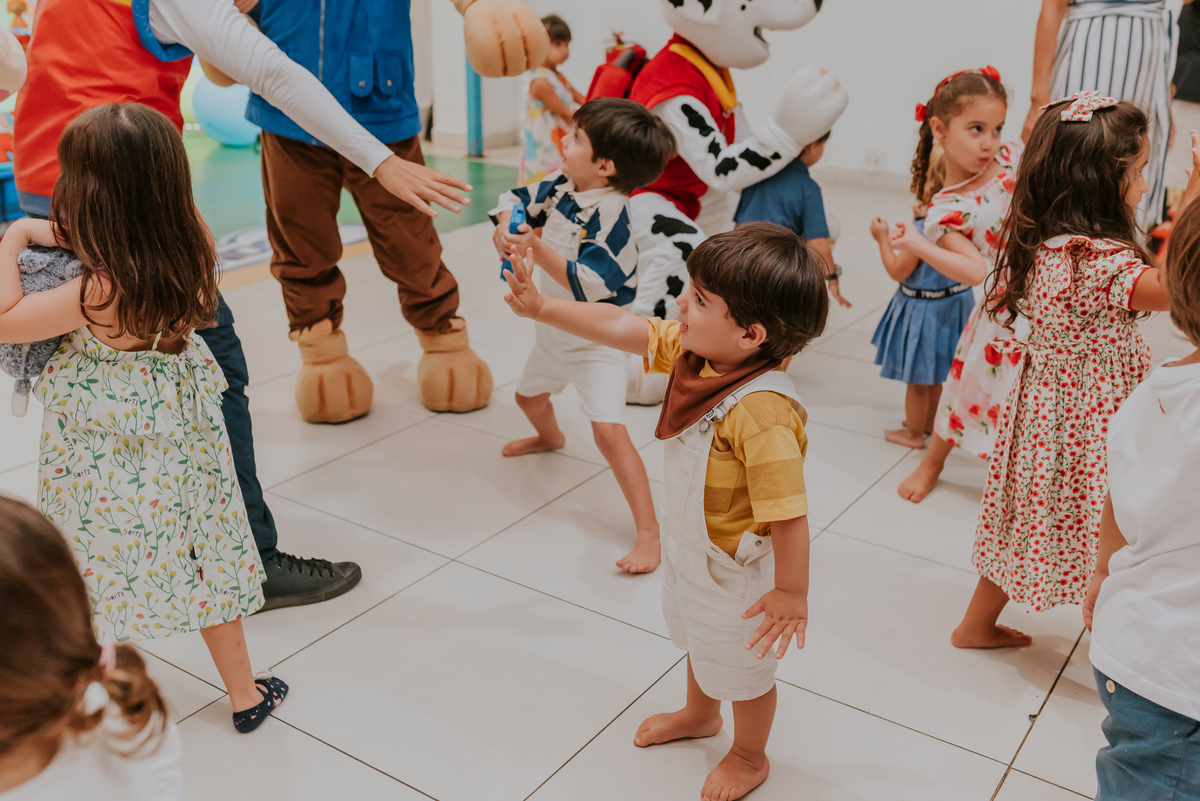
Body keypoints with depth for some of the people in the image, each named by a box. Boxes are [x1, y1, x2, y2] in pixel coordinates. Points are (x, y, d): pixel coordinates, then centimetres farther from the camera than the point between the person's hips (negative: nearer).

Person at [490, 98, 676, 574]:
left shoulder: (608, 217, -29)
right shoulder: (560, 187, -5)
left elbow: (588, 285, -36)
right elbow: (518, 200, 11)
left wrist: (537, 249, -39)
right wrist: (505, 227, -11)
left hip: (599, 338, -9)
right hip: (555, 328, 9)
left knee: (609, 431, -22)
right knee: (528, 396, 31)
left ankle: (648, 532, -15)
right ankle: (550, 438, 68)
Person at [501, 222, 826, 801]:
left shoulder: (762, 414, -41)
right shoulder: (693, 351, -15)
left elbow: (789, 513, -35)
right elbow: (621, 327, -7)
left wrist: (792, 593, -25)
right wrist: (541, 308, -9)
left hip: (737, 568, -8)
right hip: (688, 545, 8)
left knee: (742, 665, 21)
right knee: (697, 637, 35)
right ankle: (699, 714, 65)